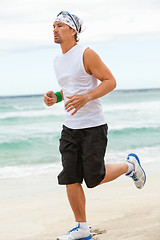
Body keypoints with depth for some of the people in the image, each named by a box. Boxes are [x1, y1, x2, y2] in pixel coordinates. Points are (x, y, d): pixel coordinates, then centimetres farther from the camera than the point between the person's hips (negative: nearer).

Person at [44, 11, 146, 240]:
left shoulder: (86, 54, -12)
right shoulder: (58, 60, 12)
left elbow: (110, 81, -12)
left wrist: (86, 97, -26)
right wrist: (55, 97, 3)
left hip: (93, 126, -7)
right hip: (70, 127, 7)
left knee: (94, 178, -4)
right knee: (70, 179, 0)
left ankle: (130, 165, 24)